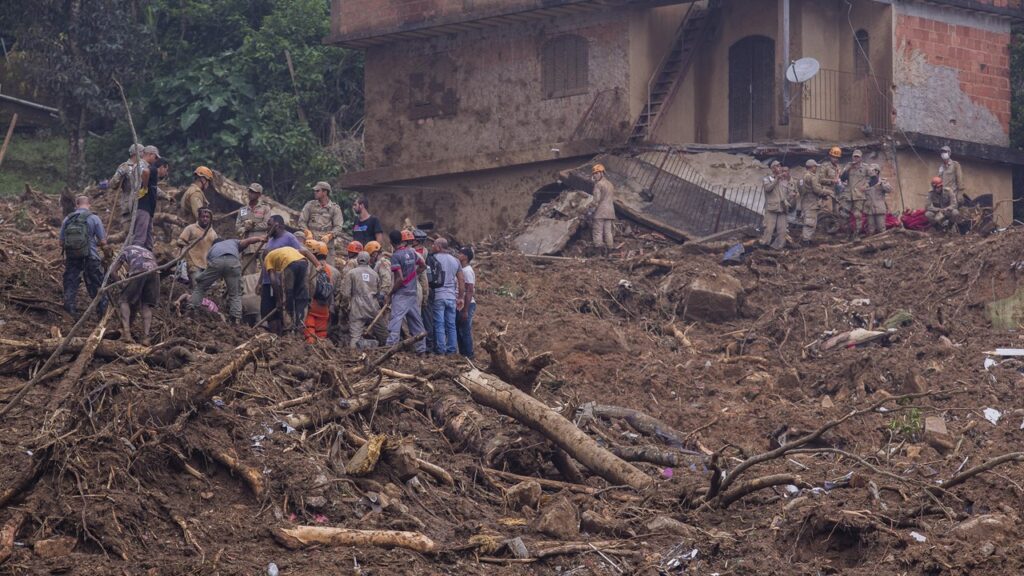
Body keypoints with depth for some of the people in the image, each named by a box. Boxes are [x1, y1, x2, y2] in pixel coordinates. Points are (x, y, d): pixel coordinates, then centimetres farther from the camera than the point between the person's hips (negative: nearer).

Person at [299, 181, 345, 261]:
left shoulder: (335, 208, 8)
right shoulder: (310, 205, 13)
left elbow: (339, 227, 1)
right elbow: (302, 222, 9)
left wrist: (329, 236, -15)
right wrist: (307, 233, -8)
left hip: (327, 244, -1)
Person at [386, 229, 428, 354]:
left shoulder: (396, 256, -15)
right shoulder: (411, 252, 6)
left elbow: (400, 278, -20)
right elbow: (422, 265, 23)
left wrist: (391, 292, -9)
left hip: (401, 294, -7)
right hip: (413, 293, 7)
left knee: (395, 322, -12)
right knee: (416, 322, 12)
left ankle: (390, 347, -20)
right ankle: (421, 348, 16)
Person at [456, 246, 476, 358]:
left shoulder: (467, 271, -16)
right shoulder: (462, 270, 13)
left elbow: (469, 291, -20)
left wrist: (465, 310, -22)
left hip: (467, 305, -10)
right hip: (462, 304, 10)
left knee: (465, 331, -4)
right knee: (459, 330, 14)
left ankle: (468, 354, 1)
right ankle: (463, 353, 20)